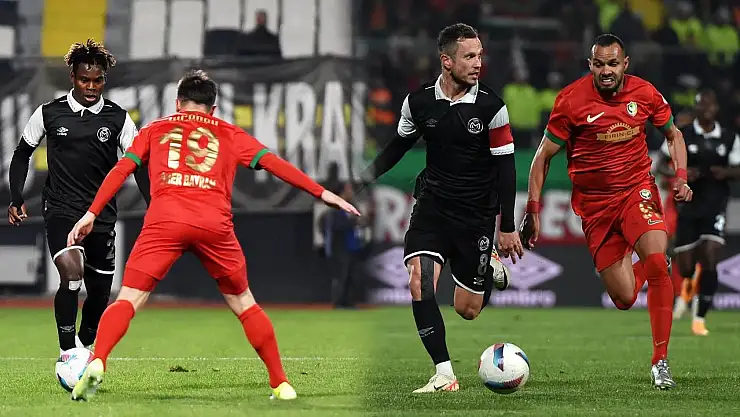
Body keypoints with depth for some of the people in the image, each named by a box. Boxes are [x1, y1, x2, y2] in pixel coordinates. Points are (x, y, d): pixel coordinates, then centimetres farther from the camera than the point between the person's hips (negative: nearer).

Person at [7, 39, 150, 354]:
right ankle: (68, 352, -20)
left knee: (100, 290, 8)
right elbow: (22, 154, 12)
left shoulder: (118, 119, 1)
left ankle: (84, 346, 32)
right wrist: (16, 199, 3)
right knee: (71, 272, -26)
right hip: (60, 209, -3)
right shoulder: (48, 114, -1)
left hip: (102, 214, 3)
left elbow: (138, 164, 3)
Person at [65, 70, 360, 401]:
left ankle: (96, 363, -24)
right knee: (243, 304, 17)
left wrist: (91, 214, 15)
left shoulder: (155, 130, 26)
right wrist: (321, 192, 19)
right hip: (214, 223, 1)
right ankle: (281, 384, 15)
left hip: (164, 221, -1)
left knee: (128, 301, 0)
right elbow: (273, 163, 19)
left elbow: (121, 170, 17)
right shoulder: (229, 134, 26)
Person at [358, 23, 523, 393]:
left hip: (476, 213, -2)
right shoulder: (419, 102, -5)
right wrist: (363, 178, 4)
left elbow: (505, 166, -6)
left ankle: (491, 267, 38)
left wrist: (507, 227, -6)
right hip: (432, 204, 2)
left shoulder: (491, 107, -11)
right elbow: (397, 147, 14)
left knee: (467, 310, 4)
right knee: (419, 281, -22)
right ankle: (444, 375, -16)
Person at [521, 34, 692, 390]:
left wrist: (681, 177, -4)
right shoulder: (571, 100, -11)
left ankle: (660, 361, -14)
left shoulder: (645, 93, -5)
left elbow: (673, 134, 13)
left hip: (638, 190, 1)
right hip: (594, 203, -1)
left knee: (657, 264, -26)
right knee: (625, 299, -4)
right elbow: (543, 156, -3)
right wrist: (532, 211, -8)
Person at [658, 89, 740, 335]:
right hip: (688, 205, 0)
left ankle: (700, 319, -4)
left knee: (709, 261, -13)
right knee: (684, 265, 1)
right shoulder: (681, 136, -1)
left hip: (715, 206, 0)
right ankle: (688, 284, 41)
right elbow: (662, 164, 3)